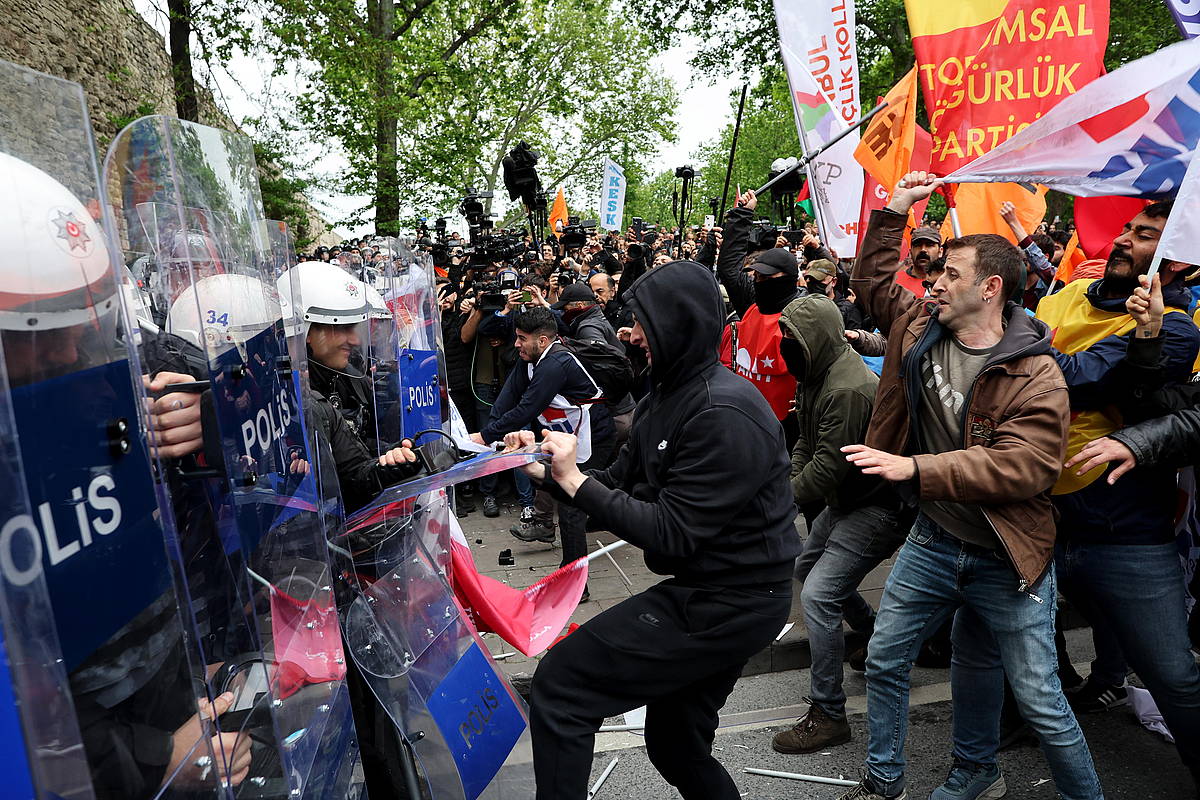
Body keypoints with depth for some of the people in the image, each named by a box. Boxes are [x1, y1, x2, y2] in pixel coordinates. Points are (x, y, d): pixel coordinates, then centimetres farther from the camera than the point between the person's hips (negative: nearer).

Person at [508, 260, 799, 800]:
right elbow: (620, 484, 11)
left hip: (727, 604, -10)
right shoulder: (666, 398, 8)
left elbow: (671, 533, -25)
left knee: (558, 685, -9)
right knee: (674, 743, 24)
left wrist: (573, 479, -21)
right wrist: (546, 470, -3)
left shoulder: (724, 414, -23)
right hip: (709, 592, 10)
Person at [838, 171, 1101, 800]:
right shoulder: (920, 329, 1)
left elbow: (1024, 465, -28)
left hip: (1006, 560, -5)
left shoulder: (1035, 375, -18)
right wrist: (894, 211, 4)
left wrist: (917, 469, -32)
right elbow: (872, 278, 16)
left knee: (1041, 705, 5)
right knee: (884, 662, 14)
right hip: (932, 542, 6)